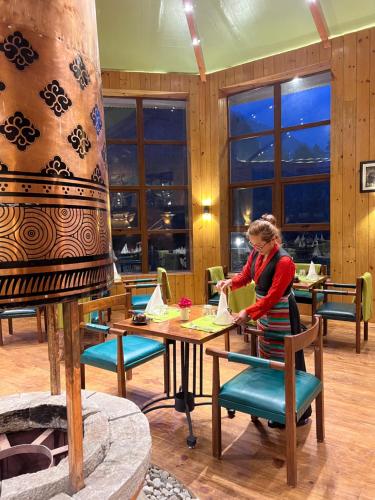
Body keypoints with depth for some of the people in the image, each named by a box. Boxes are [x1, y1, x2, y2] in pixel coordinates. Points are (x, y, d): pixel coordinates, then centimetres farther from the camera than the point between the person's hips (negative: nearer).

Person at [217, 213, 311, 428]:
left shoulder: (284, 261, -25)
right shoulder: (256, 254, -2)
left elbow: (273, 297, -26)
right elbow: (245, 275, 9)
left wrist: (248, 313, -27)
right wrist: (230, 282, -12)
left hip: (282, 316, -8)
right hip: (264, 313, 8)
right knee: (268, 360, 19)